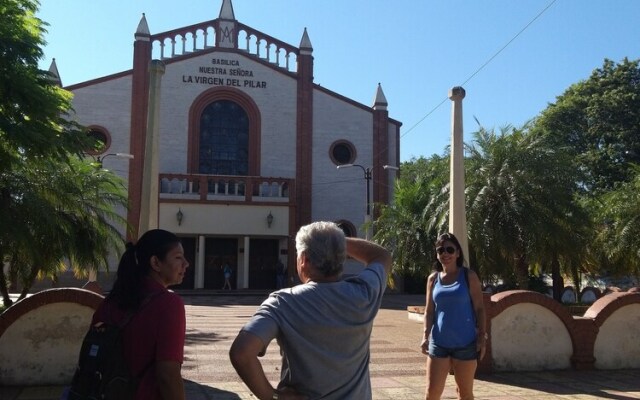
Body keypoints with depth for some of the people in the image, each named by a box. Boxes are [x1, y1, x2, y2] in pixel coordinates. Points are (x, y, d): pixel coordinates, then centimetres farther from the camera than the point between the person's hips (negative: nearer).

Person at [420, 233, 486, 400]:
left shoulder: (469, 276, -2)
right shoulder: (433, 278, 5)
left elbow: (479, 308, -2)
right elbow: (429, 310, 6)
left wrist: (482, 336, -8)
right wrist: (426, 336, -4)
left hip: (465, 344, -2)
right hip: (439, 343, 2)